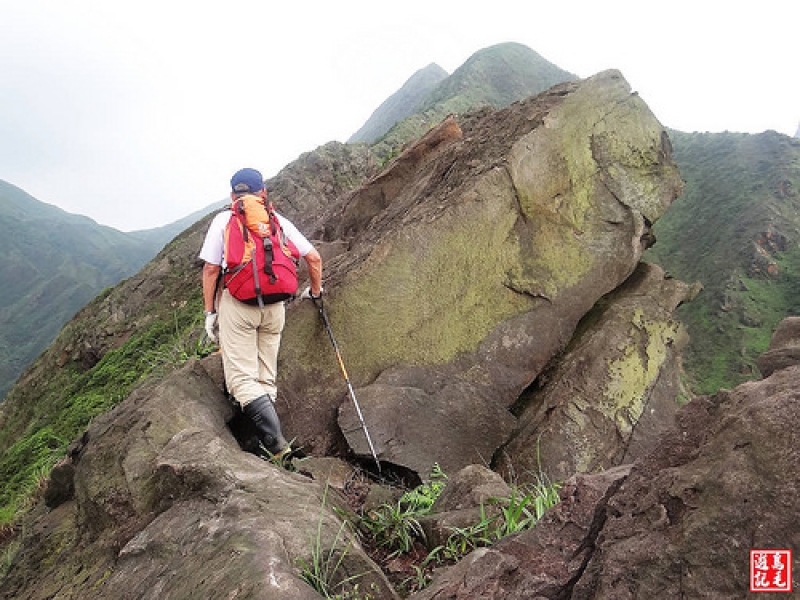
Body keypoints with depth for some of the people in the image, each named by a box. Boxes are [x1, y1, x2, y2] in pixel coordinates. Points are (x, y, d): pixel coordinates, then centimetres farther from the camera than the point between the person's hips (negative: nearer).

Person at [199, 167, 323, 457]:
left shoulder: (223, 220, 6)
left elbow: (211, 268, -1)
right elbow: (314, 258, 11)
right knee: (266, 378, 13)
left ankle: (274, 439, -19)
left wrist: (209, 311, 6)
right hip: (275, 306, 4)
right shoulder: (280, 221, 13)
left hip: (236, 303, -3)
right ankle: (265, 438, 14)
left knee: (241, 378, -4)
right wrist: (315, 290, 28)